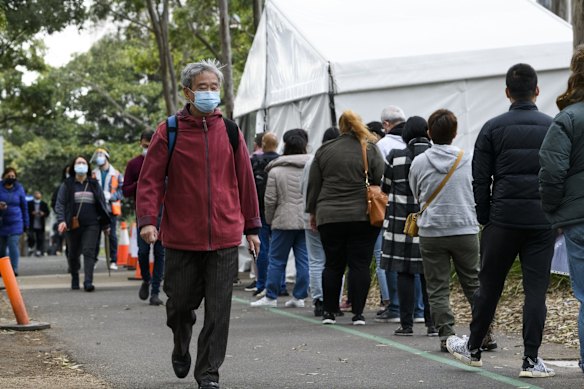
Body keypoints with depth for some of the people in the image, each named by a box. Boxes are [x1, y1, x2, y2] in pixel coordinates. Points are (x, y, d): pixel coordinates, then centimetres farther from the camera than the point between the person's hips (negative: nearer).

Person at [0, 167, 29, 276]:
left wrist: (26, 224, 9)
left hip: (15, 223, -1)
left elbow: (24, 207, 9)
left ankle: (14, 269, -15)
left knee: (13, 245, -14)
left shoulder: (19, 189, 3)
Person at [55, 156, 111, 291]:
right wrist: (61, 220, -16)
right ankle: (74, 277, 33)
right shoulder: (67, 185, 5)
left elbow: (102, 204, 13)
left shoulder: (94, 184, 11)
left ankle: (88, 281, -20)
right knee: (73, 253, 10)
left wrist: (105, 224, 10)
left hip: (91, 225, 0)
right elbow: (60, 204, 0)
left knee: (89, 251, -13)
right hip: (73, 225, 0)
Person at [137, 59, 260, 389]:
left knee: (218, 308, -2)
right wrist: (148, 220, -15)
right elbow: (150, 179, -3)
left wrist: (252, 227, 12)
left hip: (224, 237, 1)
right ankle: (181, 349, 39)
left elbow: (245, 181, 11)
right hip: (181, 236, -1)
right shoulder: (169, 132, -1)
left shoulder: (230, 131, 6)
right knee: (180, 303, 8)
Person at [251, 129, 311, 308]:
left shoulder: (276, 170, -4)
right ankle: (299, 296, 9)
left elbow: (270, 200, -3)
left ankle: (270, 297, 9)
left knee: (276, 260, 5)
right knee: (304, 260, 6)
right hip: (307, 221, 3)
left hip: (284, 221, -2)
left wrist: (269, 220, 10)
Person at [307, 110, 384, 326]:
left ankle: (329, 312, 12)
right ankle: (358, 313, -1)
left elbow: (313, 185, 9)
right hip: (363, 217, -2)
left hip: (329, 217, 2)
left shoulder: (324, 151, 6)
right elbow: (381, 182, -3)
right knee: (359, 264, 1)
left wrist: (313, 212, 18)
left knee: (333, 264, 9)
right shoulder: (370, 149, 0)